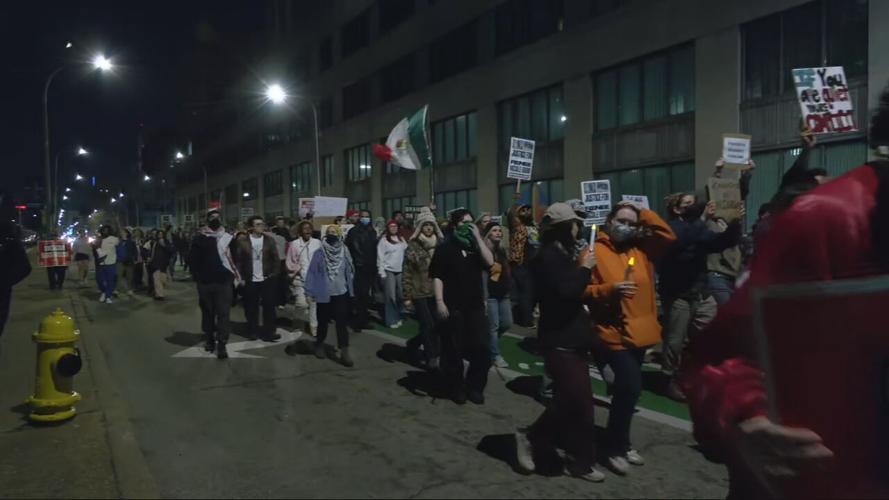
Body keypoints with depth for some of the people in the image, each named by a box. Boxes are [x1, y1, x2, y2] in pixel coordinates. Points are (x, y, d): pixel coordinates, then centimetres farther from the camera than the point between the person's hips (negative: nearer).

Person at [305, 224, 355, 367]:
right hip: (324, 294, 0)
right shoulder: (319, 253, -5)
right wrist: (310, 291, -5)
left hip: (341, 293, 1)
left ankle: (344, 351, -3)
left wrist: (350, 289, 8)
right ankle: (319, 345, 35)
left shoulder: (344, 252, 0)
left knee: (342, 323, -4)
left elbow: (349, 272, 7)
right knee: (323, 322, 13)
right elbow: (312, 273, -2)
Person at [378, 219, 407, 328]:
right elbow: (380, 257, -7)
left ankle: (398, 317, 23)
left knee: (400, 295, 7)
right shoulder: (384, 240, -5)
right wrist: (382, 272, -10)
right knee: (391, 296, -2)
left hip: (400, 271, 5)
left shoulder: (401, 239, 9)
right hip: (388, 271, -4)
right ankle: (391, 320, 7)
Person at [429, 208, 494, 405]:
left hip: (475, 306, 4)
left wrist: (478, 237, -8)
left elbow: (489, 262, -7)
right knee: (453, 350, 4)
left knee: (482, 349, 3)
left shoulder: (475, 246, 11)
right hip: (452, 307, -4)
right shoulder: (445, 248, -2)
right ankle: (457, 388, 21)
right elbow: (437, 277, -7)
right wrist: (439, 302, -16)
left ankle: (475, 387, 20)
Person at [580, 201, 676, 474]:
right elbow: (582, 291, -11)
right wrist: (610, 289, -25)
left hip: (640, 333, 7)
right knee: (630, 387, -14)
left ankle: (619, 442, 34)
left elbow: (668, 237, 3)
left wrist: (644, 214, 1)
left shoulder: (641, 249, 9)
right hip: (612, 334, -6)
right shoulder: (593, 251, -8)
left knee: (627, 388, 16)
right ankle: (614, 447, 7)